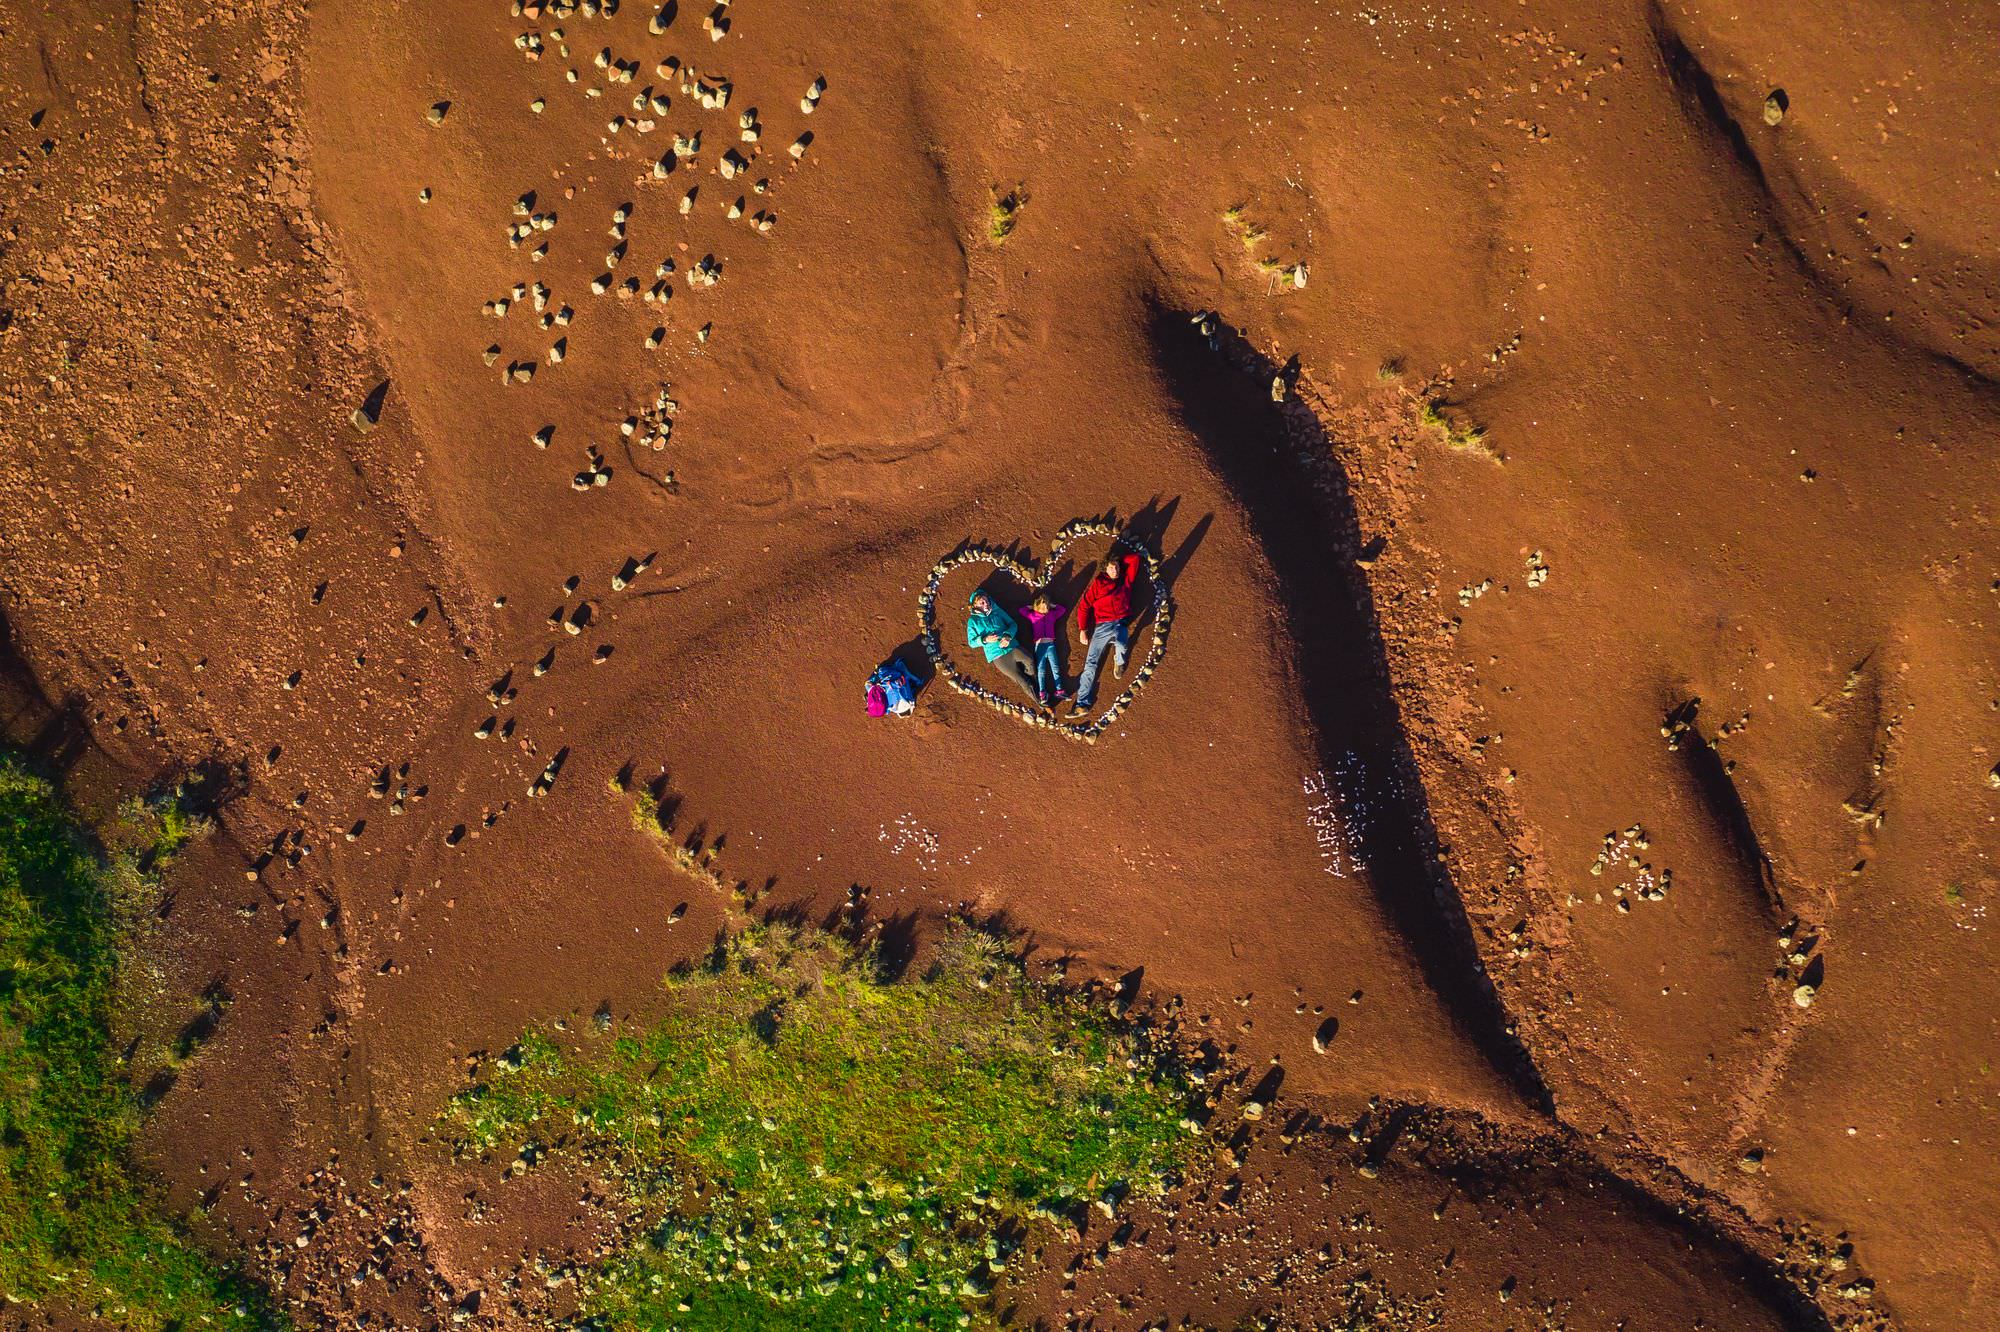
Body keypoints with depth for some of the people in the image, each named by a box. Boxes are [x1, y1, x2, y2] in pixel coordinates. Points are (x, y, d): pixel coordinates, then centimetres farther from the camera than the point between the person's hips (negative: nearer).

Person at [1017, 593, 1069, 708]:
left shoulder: (1052, 614, 17)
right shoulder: (1032, 616, 12)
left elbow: (1063, 609, 25)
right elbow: (1022, 611, 14)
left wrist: (1052, 606, 20)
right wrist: (1031, 607, 18)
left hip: (1051, 644, 2)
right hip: (1039, 645, -2)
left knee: (1055, 668, -7)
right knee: (1041, 670, -7)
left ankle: (1059, 691, -11)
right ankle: (1042, 695, -14)